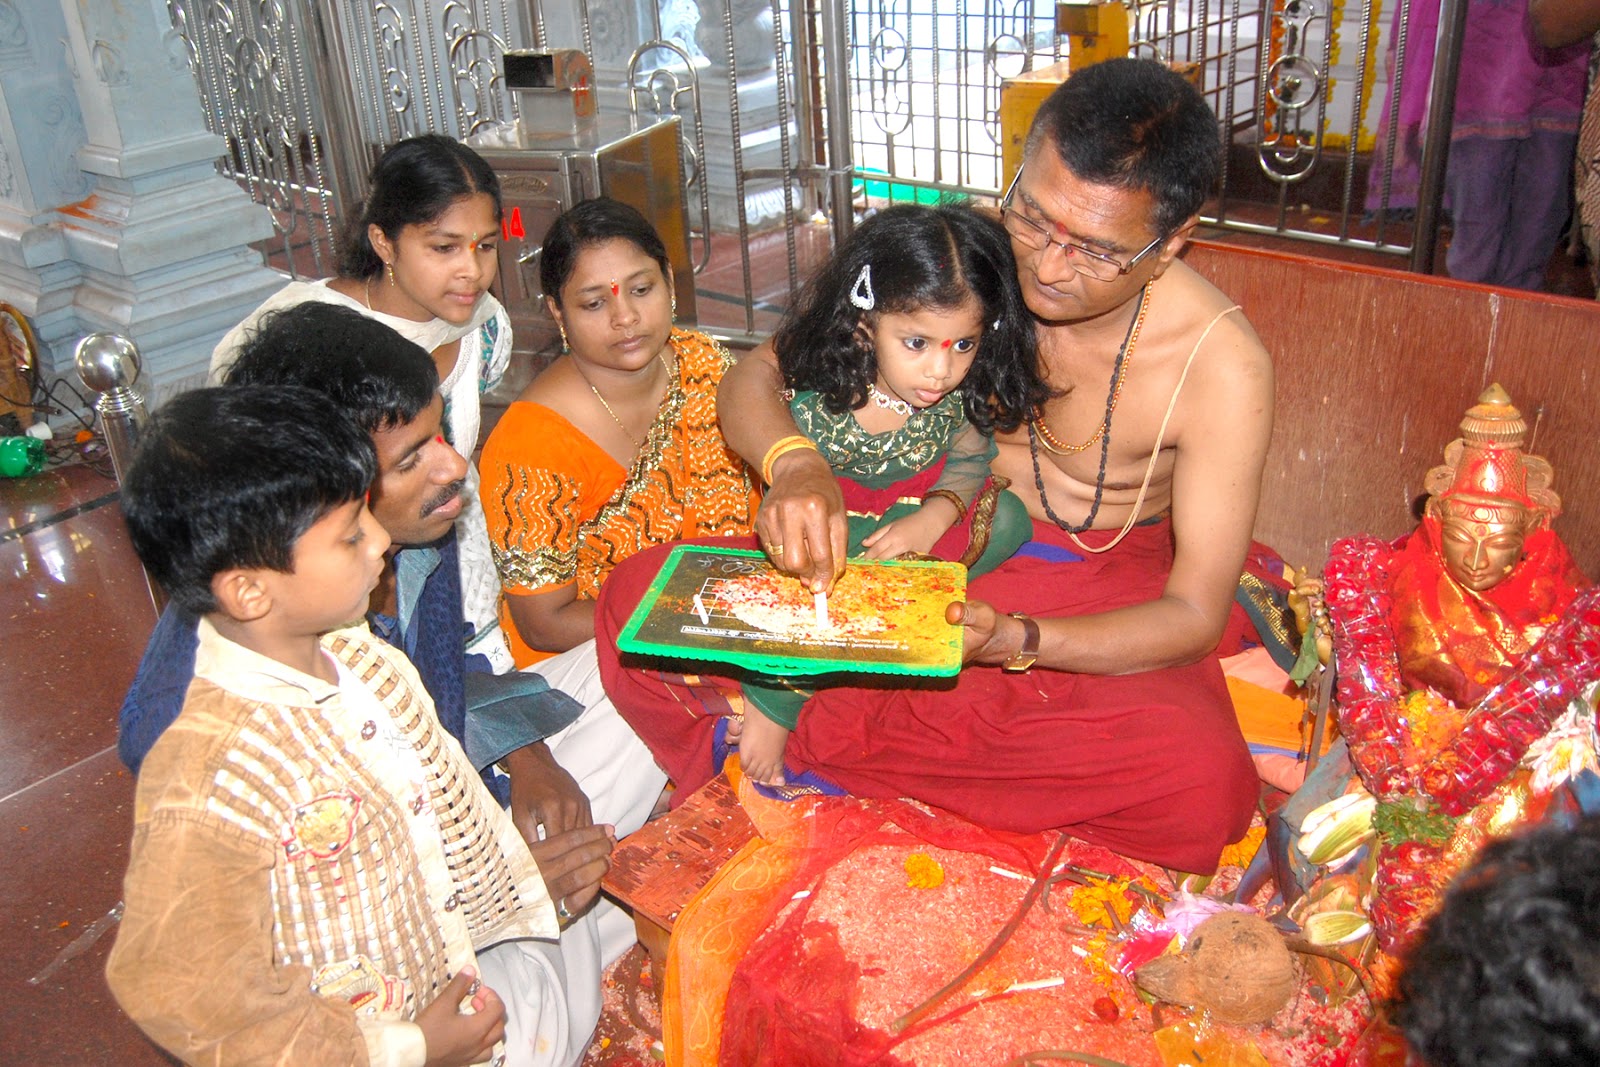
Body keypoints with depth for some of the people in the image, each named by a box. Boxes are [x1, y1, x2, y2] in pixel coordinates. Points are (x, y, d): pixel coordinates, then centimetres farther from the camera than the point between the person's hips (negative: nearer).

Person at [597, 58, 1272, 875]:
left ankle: (809, 738, -25)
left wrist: (1013, 641, -34)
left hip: (1101, 590, 0)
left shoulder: (1221, 368, -19)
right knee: (636, 598, -15)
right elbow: (755, 375, -8)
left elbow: (1195, 617, -16)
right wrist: (795, 465, -32)